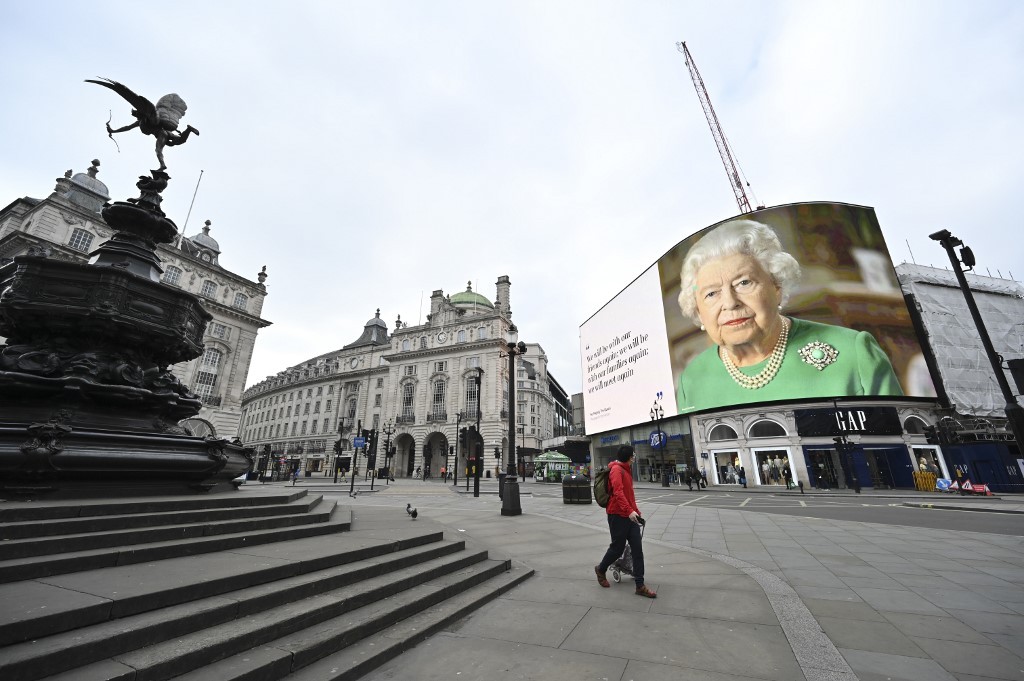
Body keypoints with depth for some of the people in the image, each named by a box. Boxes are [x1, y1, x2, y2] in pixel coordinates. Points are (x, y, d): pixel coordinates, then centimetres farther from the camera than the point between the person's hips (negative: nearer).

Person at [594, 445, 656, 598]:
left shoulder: (627, 470, 17)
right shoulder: (616, 469, -15)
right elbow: (618, 492, -28)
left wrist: (636, 511, 26)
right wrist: (629, 510, -36)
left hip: (630, 515, 9)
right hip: (618, 516, -9)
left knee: (637, 549, 4)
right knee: (617, 548, 4)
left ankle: (640, 585, 11)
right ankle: (601, 569, 30)